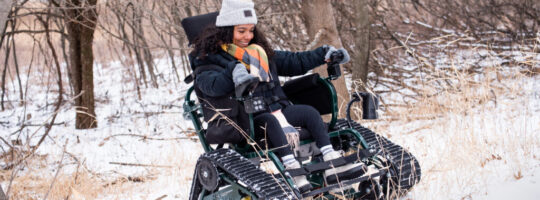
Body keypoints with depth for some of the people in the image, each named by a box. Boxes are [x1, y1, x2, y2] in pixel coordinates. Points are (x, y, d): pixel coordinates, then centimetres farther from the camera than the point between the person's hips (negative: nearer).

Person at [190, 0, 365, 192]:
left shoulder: (261, 52, 20)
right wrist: (233, 72, -45)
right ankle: (292, 169, -45)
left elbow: (292, 61, 26)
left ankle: (332, 163, -22)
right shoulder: (210, 58, -4)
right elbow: (209, 84, -25)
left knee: (309, 112, -14)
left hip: (274, 110, 7)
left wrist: (324, 54, 17)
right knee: (270, 121, -35)